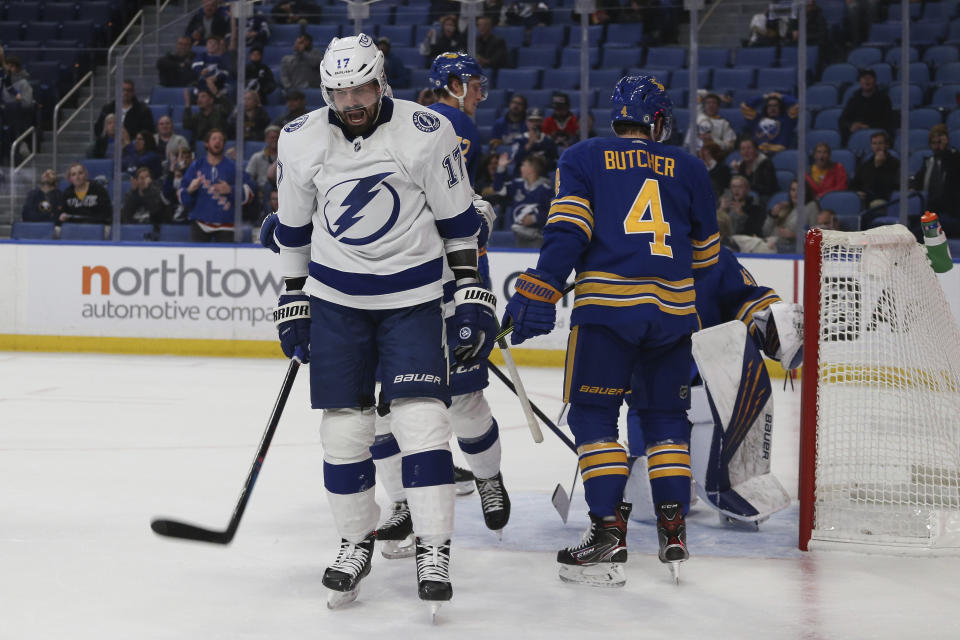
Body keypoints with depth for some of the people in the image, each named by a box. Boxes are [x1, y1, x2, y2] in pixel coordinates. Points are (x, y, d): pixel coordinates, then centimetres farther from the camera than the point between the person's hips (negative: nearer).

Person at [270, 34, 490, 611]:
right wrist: (293, 302, 10)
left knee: (421, 418, -12)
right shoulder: (301, 141, -3)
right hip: (335, 297, 2)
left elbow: (459, 221, -3)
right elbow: (294, 228, 10)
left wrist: (473, 296, -5)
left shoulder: (426, 133, -11)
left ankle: (434, 551, -4)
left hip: (412, 295, -2)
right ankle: (357, 542, 20)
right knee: (344, 425, 2)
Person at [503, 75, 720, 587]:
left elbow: (566, 230, -5)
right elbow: (706, 254, 22)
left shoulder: (583, 158, 9)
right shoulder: (689, 169, 16)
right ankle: (673, 531, 11)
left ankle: (608, 532, -6)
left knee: (593, 415, 4)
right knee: (665, 417, 15)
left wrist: (538, 294, -8)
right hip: (673, 309, 3)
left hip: (606, 302, -2)